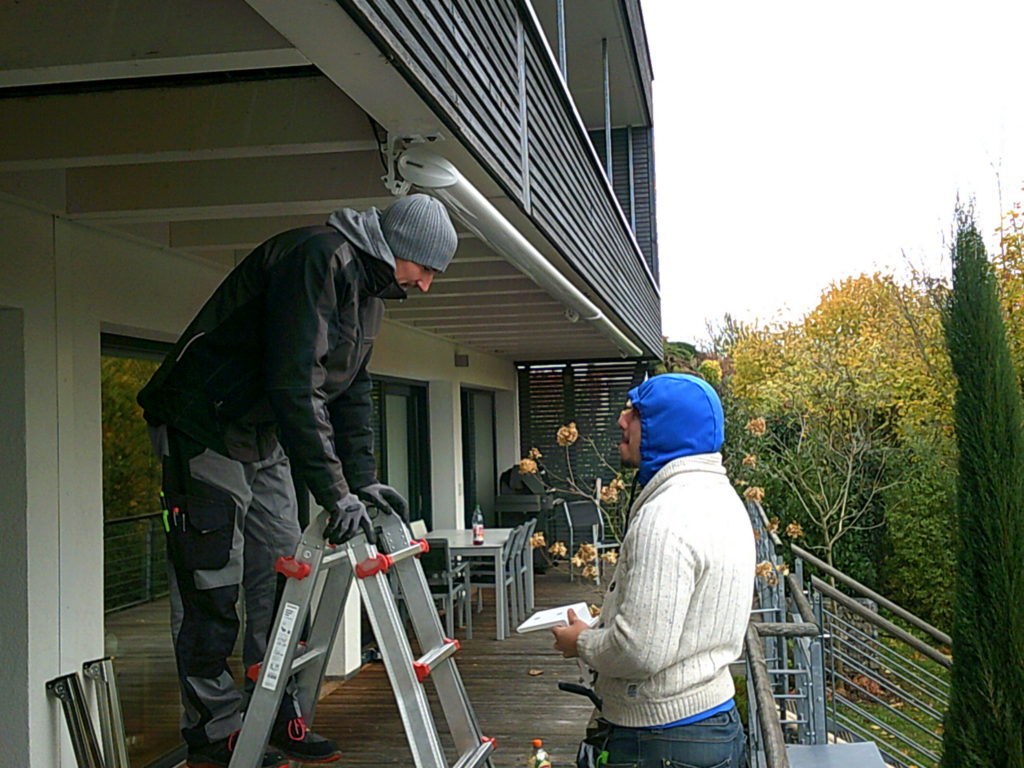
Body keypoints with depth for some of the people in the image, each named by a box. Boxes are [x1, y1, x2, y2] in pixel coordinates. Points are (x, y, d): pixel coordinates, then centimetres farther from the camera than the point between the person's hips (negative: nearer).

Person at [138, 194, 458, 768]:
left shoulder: (370, 288, 9)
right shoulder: (318, 257, -23)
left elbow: (352, 392, 14)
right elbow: (293, 384, -30)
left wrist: (364, 480, 4)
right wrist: (334, 493, -29)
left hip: (265, 440, 10)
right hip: (205, 431, -10)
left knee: (281, 579, 10)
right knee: (211, 586, -3)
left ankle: (279, 719, 20)